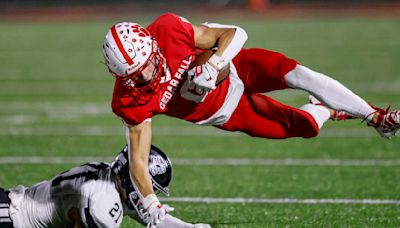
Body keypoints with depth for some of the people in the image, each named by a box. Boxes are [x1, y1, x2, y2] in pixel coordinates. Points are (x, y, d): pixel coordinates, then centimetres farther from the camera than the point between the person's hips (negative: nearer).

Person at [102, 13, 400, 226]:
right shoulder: (132, 101, -30)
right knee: (305, 126, -6)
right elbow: (138, 162, -21)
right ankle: (330, 111, 34)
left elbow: (234, 34, -21)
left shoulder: (167, 30, -32)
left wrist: (212, 64, -39)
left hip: (235, 68, -1)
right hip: (228, 114, 1)